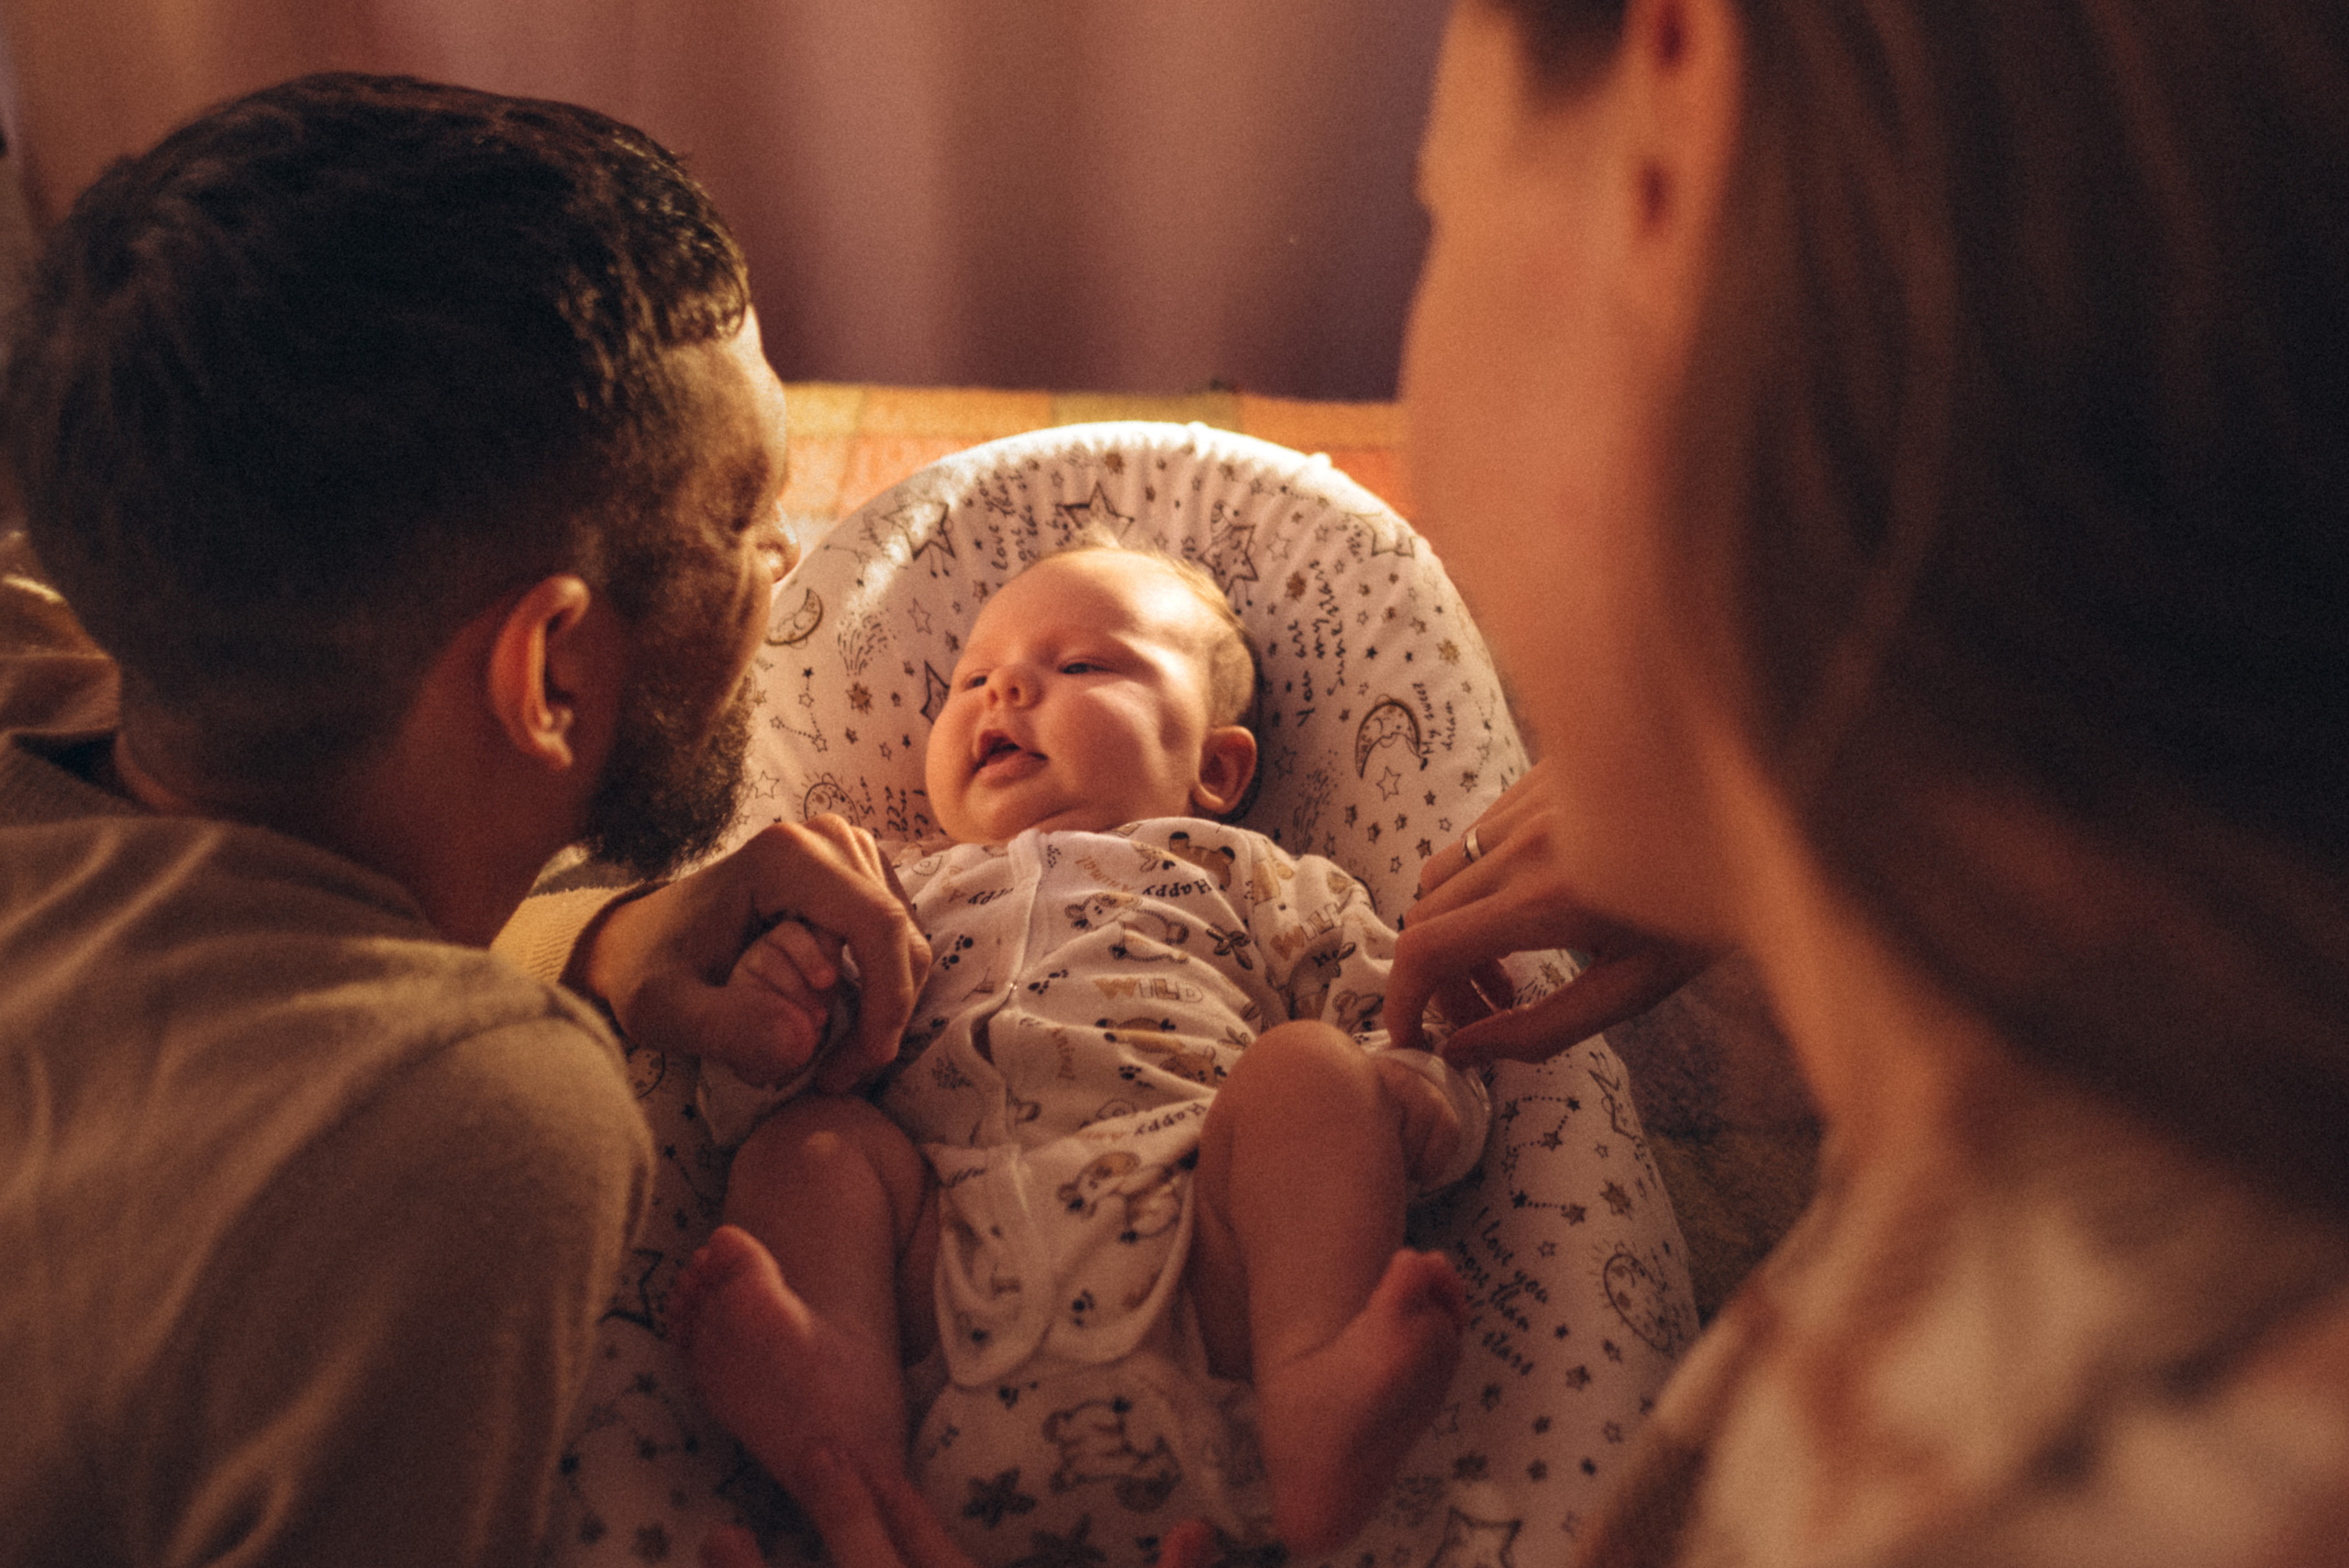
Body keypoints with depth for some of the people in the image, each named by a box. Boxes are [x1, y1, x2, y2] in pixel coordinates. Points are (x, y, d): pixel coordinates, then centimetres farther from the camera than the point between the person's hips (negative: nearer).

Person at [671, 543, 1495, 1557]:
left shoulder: (1246, 877, 29)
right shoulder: (907, 888, 35)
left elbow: (1391, 1009, 18)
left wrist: (1408, 1093, -6)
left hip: (1201, 1233, -2)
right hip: (949, 1243, 2)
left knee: (1305, 1066, -22)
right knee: (803, 1136, -13)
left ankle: (1316, 1398, -46)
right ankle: (842, 1413, -38)